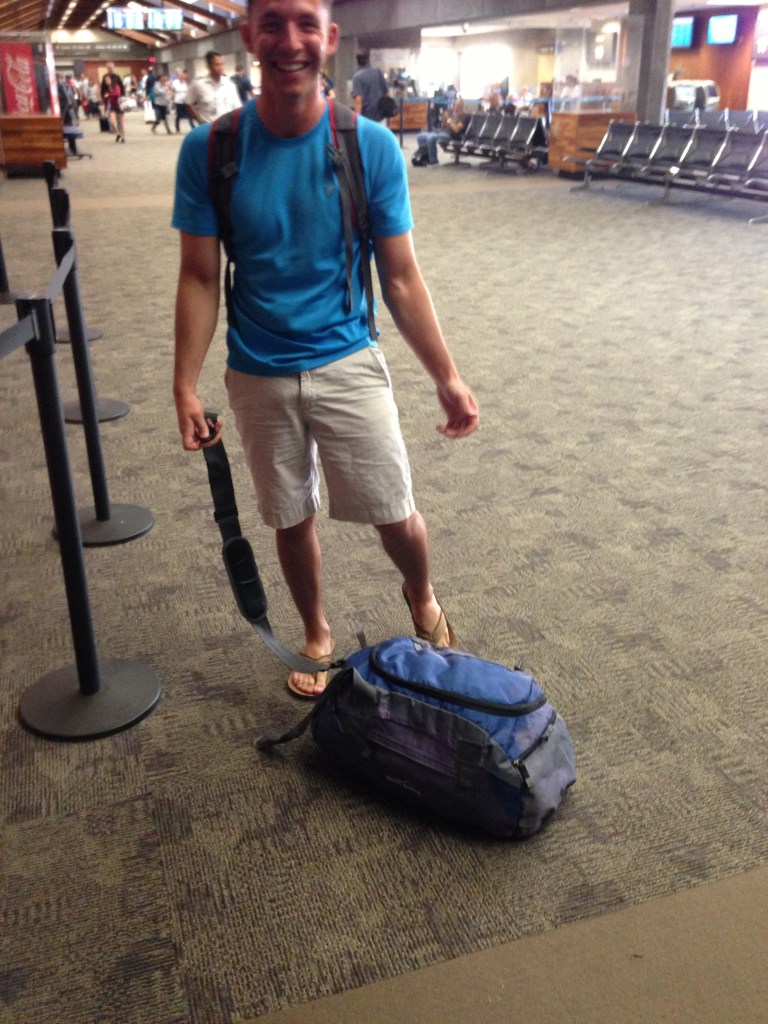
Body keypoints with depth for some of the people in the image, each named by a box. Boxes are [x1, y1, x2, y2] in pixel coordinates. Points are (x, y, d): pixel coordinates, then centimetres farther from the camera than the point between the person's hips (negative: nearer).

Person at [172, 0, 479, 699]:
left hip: (348, 365, -1)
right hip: (258, 377, 1)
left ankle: (424, 602, 38)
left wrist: (447, 377, -7)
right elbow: (199, 279, -3)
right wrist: (185, 387, -9)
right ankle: (316, 636, 39)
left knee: (395, 515, 4)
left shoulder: (374, 146, -9)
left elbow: (401, 278, -5)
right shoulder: (210, 149, -7)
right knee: (292, 518, 14)